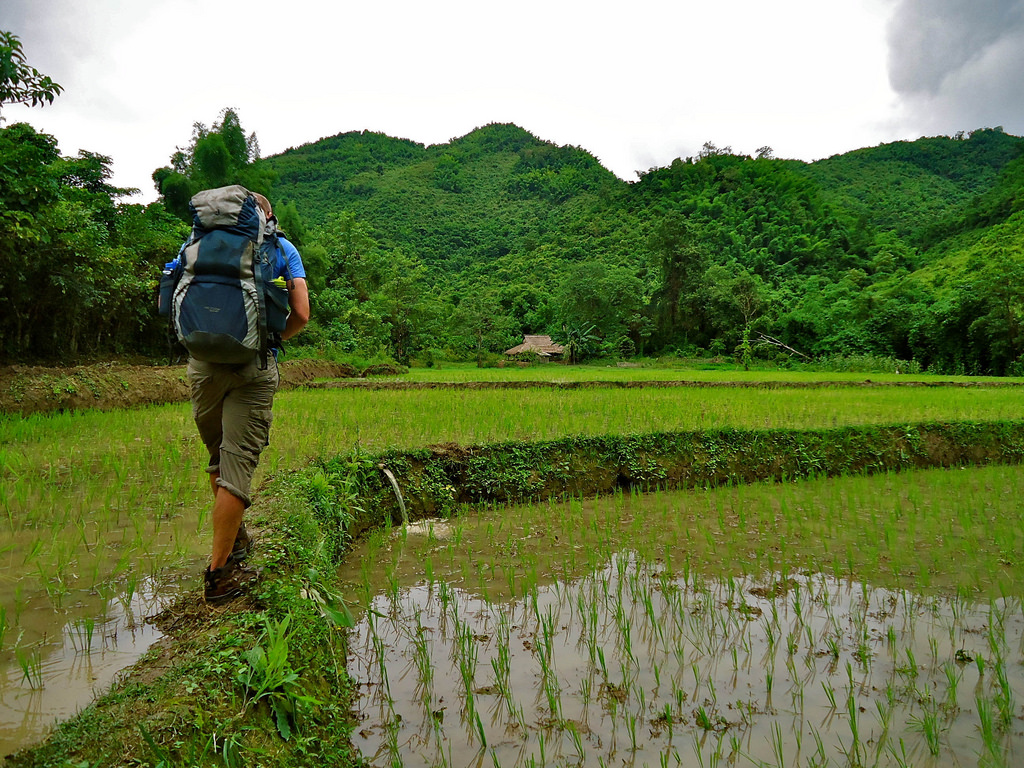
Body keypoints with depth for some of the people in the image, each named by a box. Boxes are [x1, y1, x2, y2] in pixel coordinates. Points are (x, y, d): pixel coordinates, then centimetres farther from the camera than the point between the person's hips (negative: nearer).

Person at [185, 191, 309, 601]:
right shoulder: (283, 248, 10)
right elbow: (300, 314, -1)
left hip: (203, 363, 3)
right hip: (254, 369, -3)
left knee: (218, 456, 20)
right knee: (238, 463, 0)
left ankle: (236, 538, 34)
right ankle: (219, 571, 4)